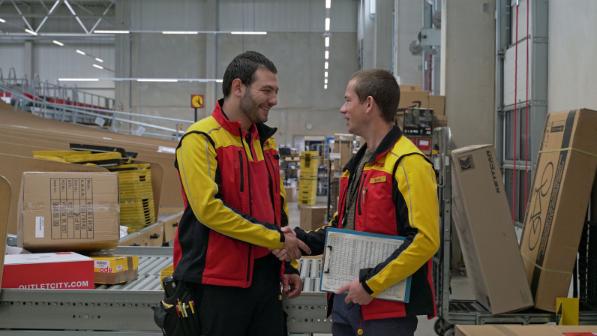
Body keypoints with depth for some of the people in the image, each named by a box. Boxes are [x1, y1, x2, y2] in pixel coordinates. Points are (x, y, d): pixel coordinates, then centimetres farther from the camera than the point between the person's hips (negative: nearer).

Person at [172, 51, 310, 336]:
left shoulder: (265, 140, 14)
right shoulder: (201, 139, -11)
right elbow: (208, 209, -20)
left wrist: (288, 265, 15)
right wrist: (277, 239, -16)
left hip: (266, 277, 7)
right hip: (218, 282, -7)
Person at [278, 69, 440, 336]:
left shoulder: (408, 163, -14)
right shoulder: (358, 163, 15)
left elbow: (425, 239, -21)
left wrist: (372, 284, -20)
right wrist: (302, 240, 6)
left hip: (386, 307, -8)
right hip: (346, 298, 8)